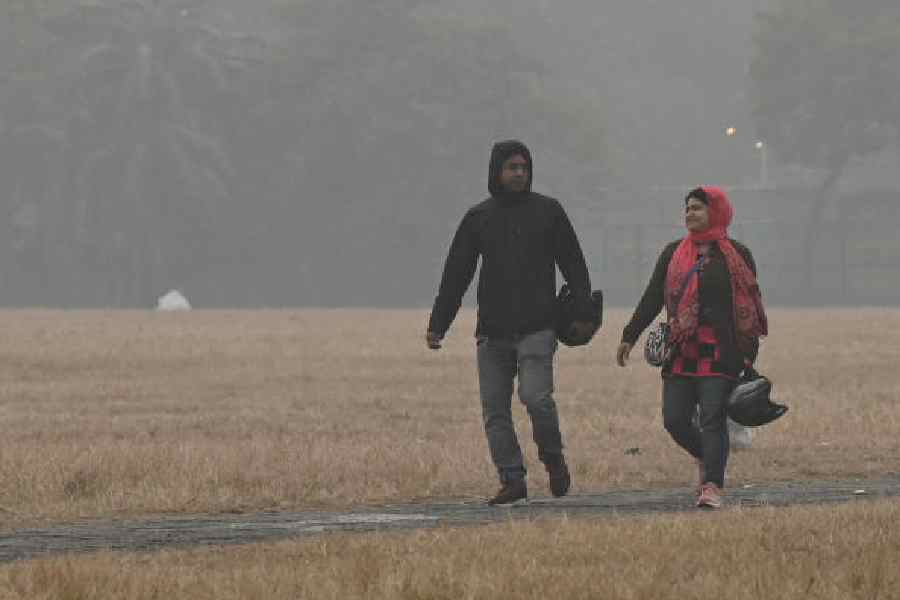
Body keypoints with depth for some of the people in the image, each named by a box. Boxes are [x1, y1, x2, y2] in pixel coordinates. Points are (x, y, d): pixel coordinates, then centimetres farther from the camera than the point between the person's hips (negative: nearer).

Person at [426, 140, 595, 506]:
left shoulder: (548, 211, 7)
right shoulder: (478, 218, 10)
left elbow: (574, 266, 8)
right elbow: (455, 274, 11)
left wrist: (584, 314, -1)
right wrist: (438, 324, 5)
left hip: (537, 329, -3)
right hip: (492, 333, 3)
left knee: (536, 397, -17)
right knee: (495, 410, -1)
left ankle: (553, 458, 7)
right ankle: (512, 479, 5)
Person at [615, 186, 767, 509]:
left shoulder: (737, 255, 4)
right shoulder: (673, 253, 14)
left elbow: (750, 305, 4)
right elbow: (652, 298, 15)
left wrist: (749, 355, -2)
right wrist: (630, 336, 8)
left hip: (720, 355, -4)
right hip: (680, 355, 4)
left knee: (712, 419, -12)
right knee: (675, 420, 0)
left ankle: (712, 486, -13)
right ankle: (708, 458, 27)